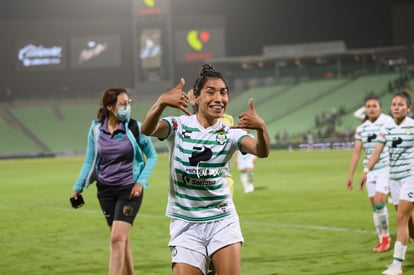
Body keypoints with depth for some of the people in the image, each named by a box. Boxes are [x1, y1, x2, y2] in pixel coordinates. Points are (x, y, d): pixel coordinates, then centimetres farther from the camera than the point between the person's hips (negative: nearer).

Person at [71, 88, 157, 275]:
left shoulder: (134, 127, -7)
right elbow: (89, 161, 10)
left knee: (117, 238, -14)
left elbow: (152, 156, 2)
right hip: (105, 190, 3)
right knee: (122, 239, 12)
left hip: (129, 190, -3)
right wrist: (78, 187, 6)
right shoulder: (96, 129, 0)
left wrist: (141, 182, -8)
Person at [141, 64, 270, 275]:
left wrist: (261, 128, -43)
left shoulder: (230, 133, -2)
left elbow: (262, 152, -20)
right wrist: (161, 102, -47)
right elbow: (147, 130, -26)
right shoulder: (178, 126, -5)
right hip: (186, 224, -1)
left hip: (222, 221, 1)